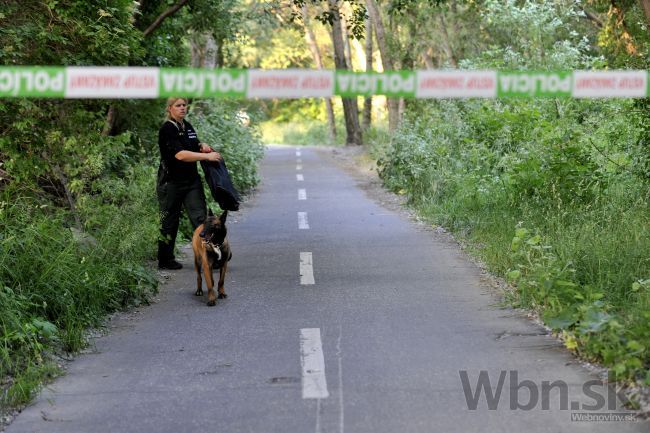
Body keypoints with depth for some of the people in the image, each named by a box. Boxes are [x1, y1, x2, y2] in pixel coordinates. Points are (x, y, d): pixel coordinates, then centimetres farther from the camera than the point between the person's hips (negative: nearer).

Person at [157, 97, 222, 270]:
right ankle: (165, 260, 16)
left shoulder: (188, 126, 10)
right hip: (171, 182, -6)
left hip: (192, 181, 6)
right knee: (169, 222, 4)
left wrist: (202, 146, 3)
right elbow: (180, 154, -26)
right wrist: (207, 156, -30)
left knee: (200, 216, -5)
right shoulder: (167, 130, -14)